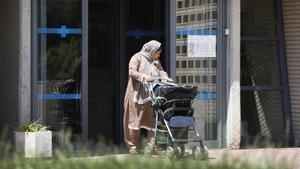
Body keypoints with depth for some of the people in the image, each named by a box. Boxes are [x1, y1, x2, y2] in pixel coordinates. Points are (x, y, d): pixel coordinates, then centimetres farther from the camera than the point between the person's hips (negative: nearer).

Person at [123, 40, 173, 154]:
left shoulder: (156, 61, 20)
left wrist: (166, 78, -9)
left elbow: (161, 71, 12)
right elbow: (131, 72, -12)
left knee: (152, 120, 0)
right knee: (135, 119, -3)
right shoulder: (137, 58, -2)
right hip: (137, 95, -6)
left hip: (152, 96, 6)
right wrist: (143, 76, -26)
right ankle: (132, 146, 2)